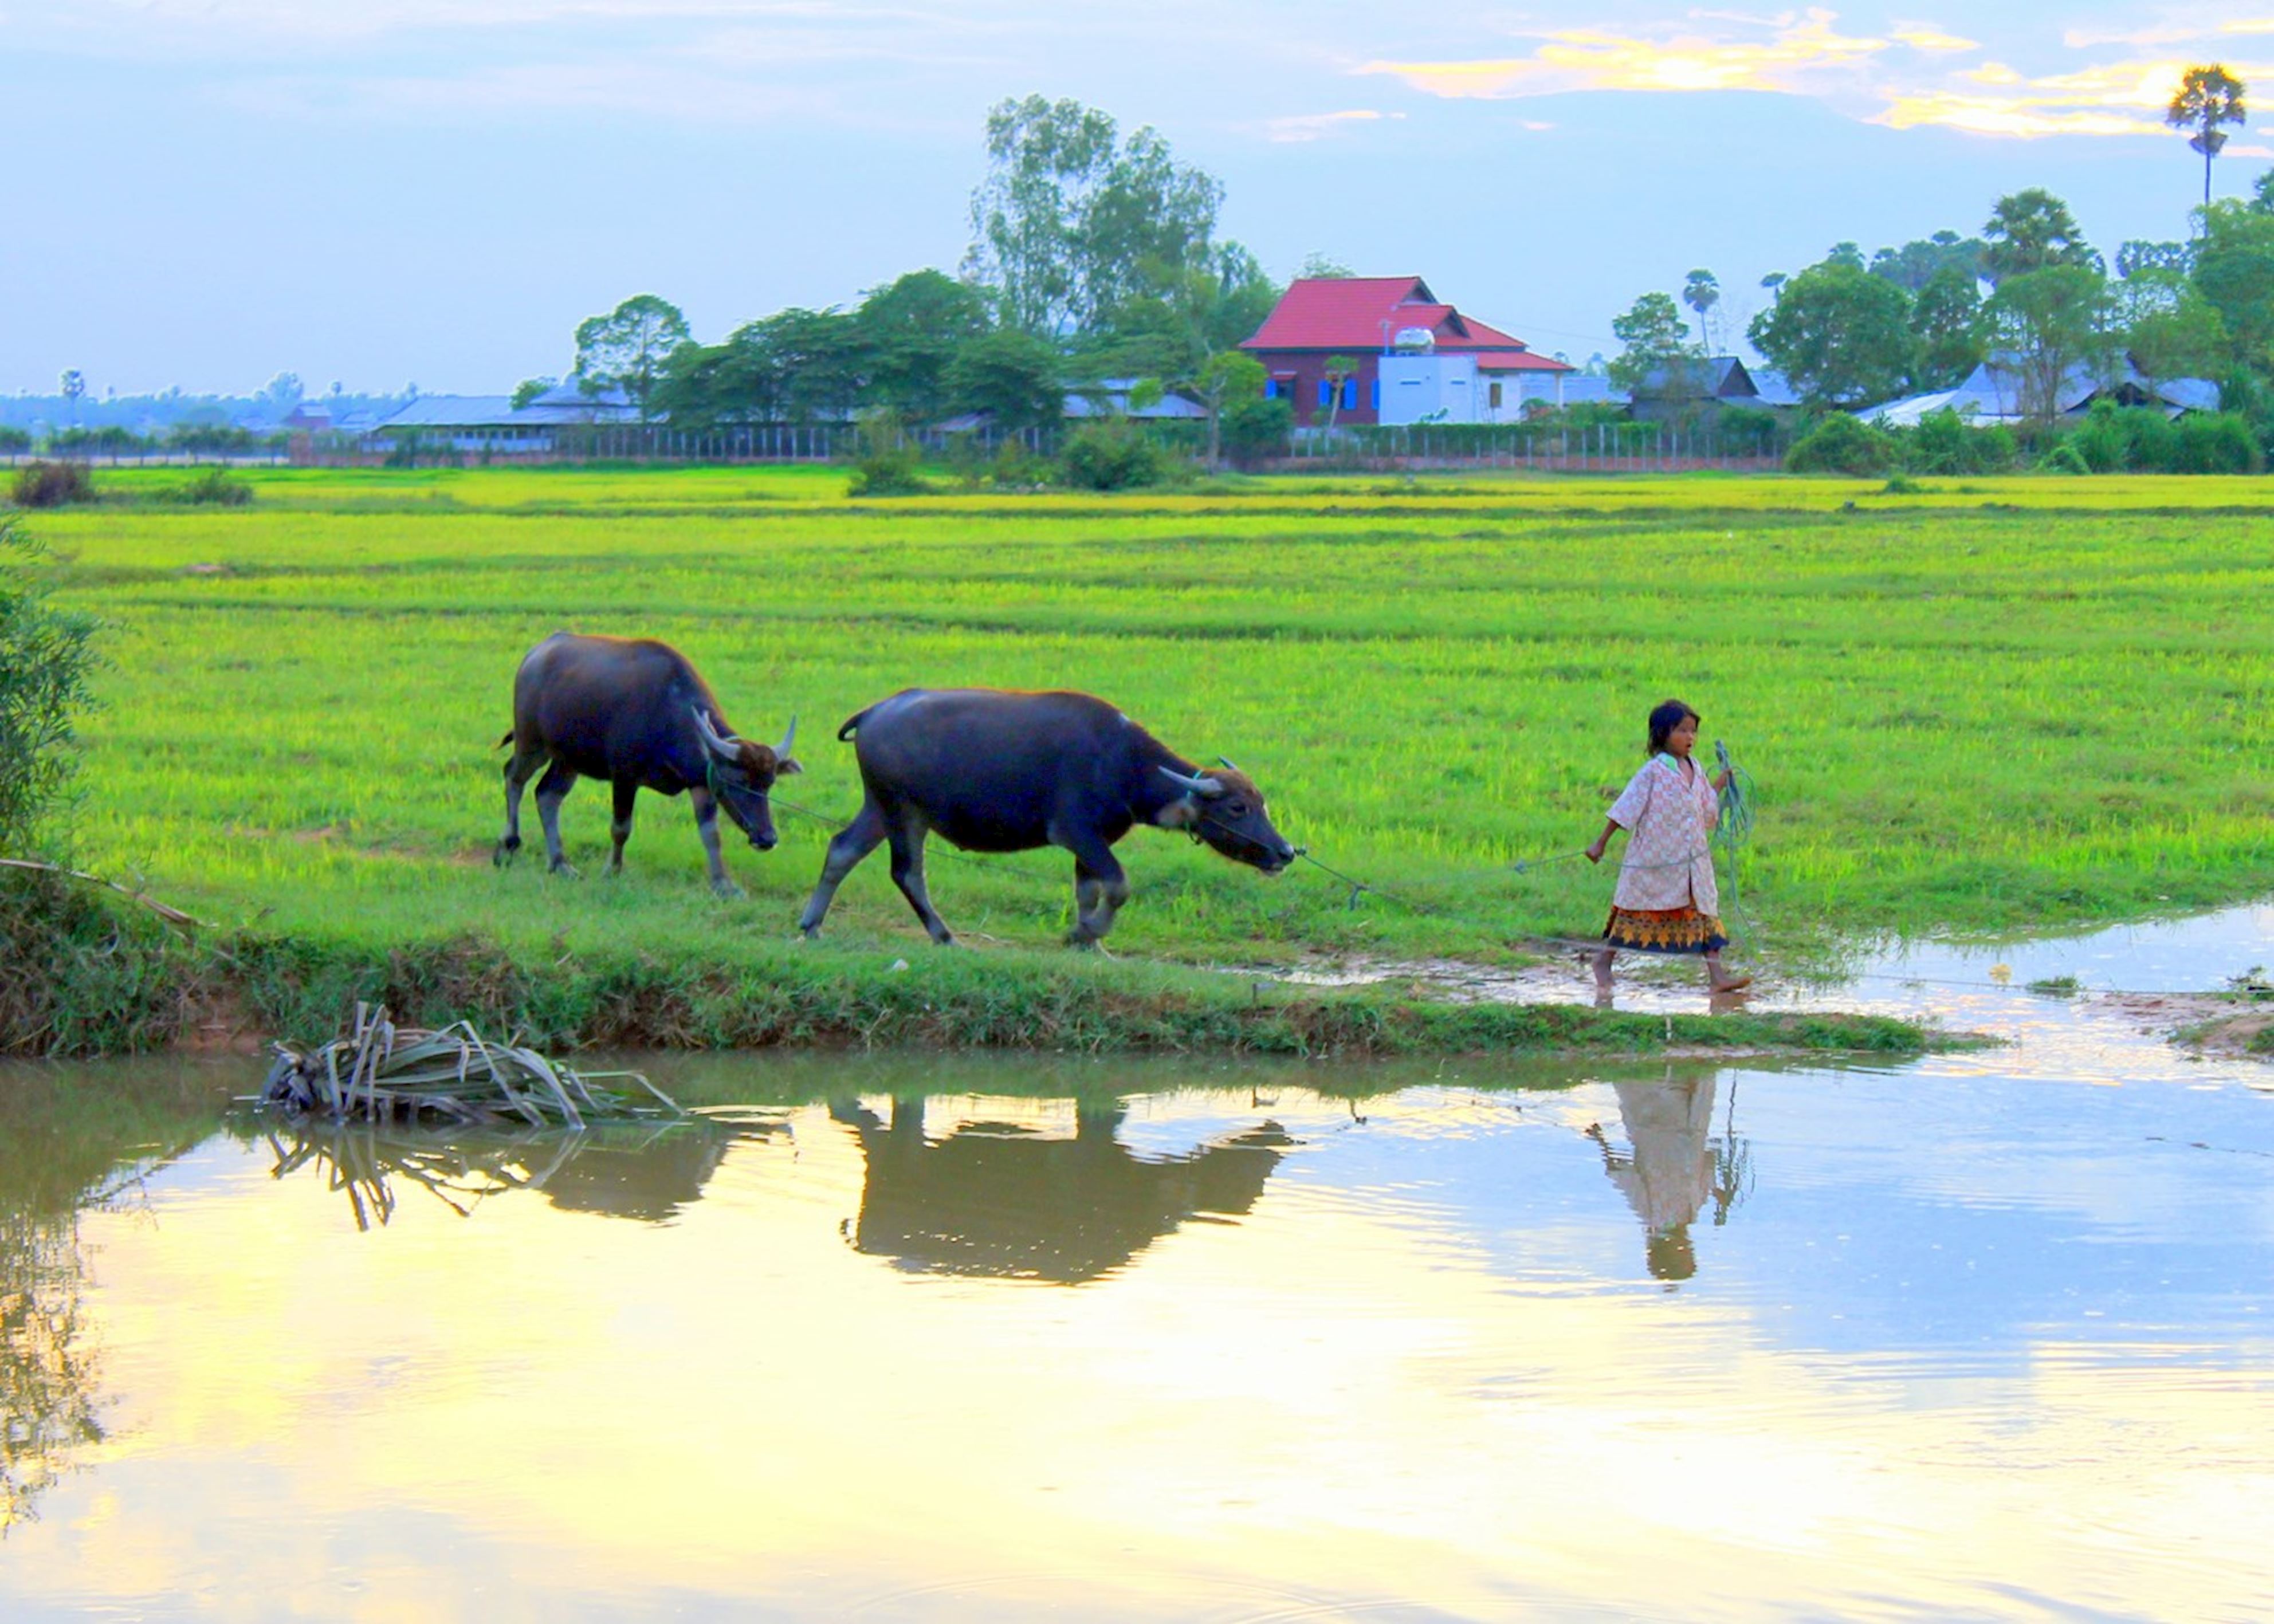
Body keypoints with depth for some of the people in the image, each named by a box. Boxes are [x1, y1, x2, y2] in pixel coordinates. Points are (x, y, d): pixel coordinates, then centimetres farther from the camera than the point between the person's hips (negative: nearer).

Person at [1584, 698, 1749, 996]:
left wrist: (1720, 785, 6)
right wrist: (1601, 843, -8)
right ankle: (1603, 960, 20)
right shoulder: (1654, 771, -10)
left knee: (1705, 911, 0)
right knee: (1635, 912, 4)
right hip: (1654, 859, -6)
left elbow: (1706, 811, 19)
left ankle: (1716, 974, -2)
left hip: (1692, 859, 6)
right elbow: (1626, 809, -8)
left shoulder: (1695, 771, 9)